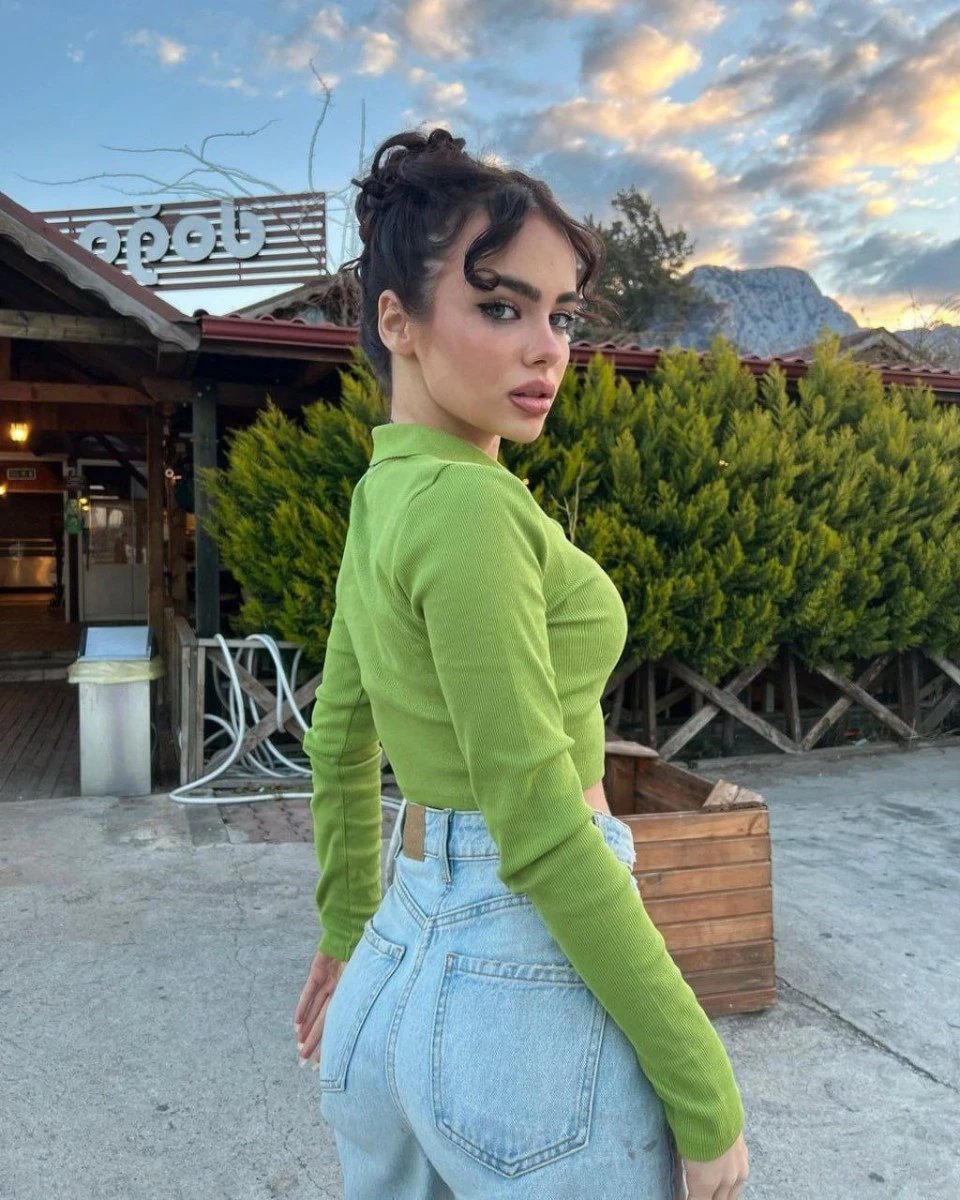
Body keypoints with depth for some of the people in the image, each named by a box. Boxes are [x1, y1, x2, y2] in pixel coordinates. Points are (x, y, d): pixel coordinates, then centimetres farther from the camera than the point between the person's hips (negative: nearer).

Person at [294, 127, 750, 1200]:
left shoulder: (380, 499, 5)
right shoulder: (467, 506, -22)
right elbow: (541, 836, -23)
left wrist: (351, 930, 25)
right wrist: (706, 1093, -13)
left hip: (405, 964, 8)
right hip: (532, 990, -8)